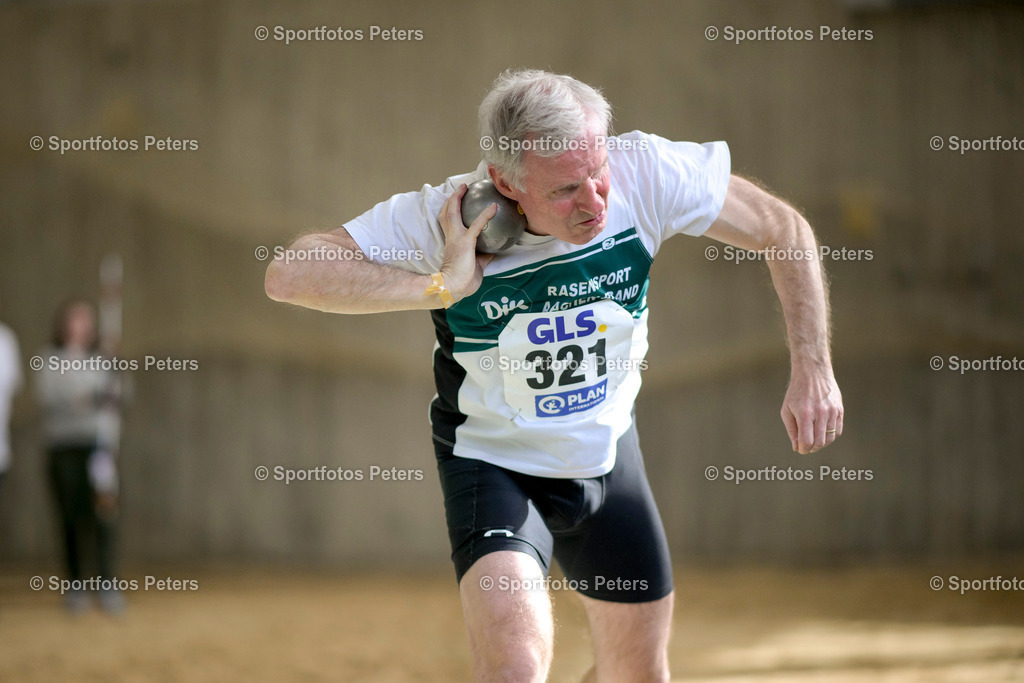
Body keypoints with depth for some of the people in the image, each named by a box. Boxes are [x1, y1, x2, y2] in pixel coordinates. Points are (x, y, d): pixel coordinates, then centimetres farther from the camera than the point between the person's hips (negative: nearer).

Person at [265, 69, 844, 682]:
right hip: (494, 464, -4)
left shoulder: (647, 172, -23)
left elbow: (786, 231, -9)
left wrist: (812, 370, -15)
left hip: (608, 452, 4)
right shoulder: (440, 220, -28)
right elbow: (289, 275, -35)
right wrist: (440, 288, -39)